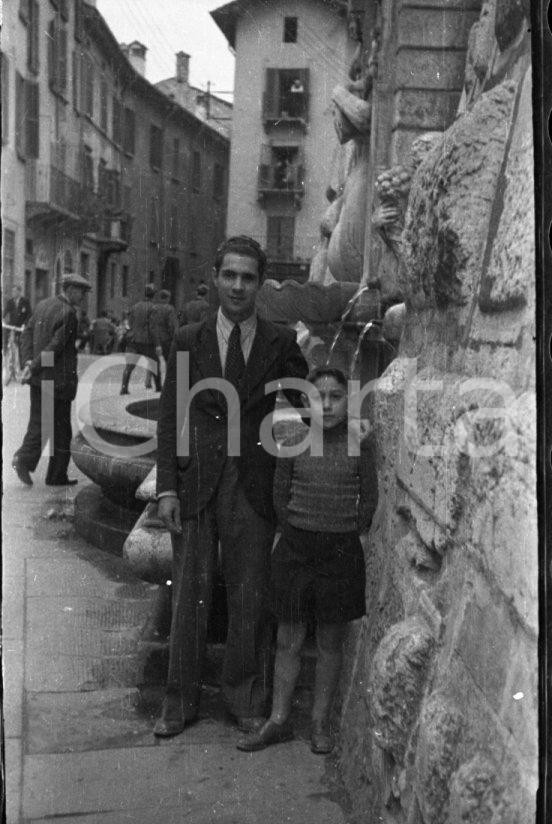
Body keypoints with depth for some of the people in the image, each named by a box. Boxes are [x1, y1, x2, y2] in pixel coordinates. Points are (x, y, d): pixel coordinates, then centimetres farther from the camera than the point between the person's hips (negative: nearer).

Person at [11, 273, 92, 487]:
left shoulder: (43, 304, 10)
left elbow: (27, 332, 9)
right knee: (61, 427, 4)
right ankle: (56, 476, 12)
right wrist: (33, 367, -13)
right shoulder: (68, 313, -15)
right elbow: (55, 346, -20)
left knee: (38, 421, 17)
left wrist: (29, 361, 0)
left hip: (39, 378, 7)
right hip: (59, 378, -7)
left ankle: (25, 458, 2)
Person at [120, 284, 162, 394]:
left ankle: (124, 388, -12)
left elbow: (130, 324, 13)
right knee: (155, 363, 14)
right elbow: (153, 327, -14)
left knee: (129, 366, 0)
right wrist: (157, 345, -12)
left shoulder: (134, 306, 9)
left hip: (132, 340, 4)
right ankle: (158, 387, 20)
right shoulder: (152, 308, -8)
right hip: (146, 341, -4)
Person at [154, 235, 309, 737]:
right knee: (189, 599, 10)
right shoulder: (188, 341, 5)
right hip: (196, 487, 1)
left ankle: (246, 701, 29)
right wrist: (167, 487, -4)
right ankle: (180, 704, 27)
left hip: (254, 490, 0)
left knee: (251, 600, 10)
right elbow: (169, 418, 3)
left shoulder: (282, 343, 3)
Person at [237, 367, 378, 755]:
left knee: (330, 641, 11)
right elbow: (281, 496, 7)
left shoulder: (360, 443, -7)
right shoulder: (294, 443, -4)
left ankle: (321, 722, 27)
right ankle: (279, 720, 25)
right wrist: (298, 535, 6)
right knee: (288, 640, 10)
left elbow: (369, 498, 3)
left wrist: (347, 536, 2)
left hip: (342, 550, -1)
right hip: (296, 547, 1)